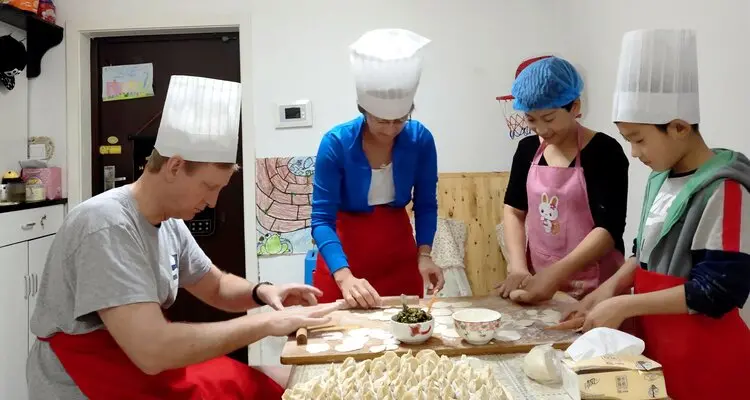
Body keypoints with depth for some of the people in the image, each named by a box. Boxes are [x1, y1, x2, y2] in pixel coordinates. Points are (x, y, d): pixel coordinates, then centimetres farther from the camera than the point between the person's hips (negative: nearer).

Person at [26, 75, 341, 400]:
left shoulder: (170, 224, 0)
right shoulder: (107, 225, -25)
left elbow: (216, 287, 13)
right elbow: (152, 350, -32)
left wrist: (260, 292, -8)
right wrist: (266, 323, -26)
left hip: (143, 369, 7)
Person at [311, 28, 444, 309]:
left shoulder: (420, 139, -14)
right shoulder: (336, 143, -22)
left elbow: (425, 204, -3)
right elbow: (322, 219, -23)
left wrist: (423, 255, -17)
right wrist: (344, 276, -36)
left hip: (399, 253, 3)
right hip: (345, 255, -2)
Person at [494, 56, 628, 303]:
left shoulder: (604, 151, -11)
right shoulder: (528, 149, 4)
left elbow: (609, 228, -17)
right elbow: (513, 211, 5)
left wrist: (554, 274, -25)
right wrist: (518, 268, -9)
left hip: (592, 286, -4)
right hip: (537, 278, 4)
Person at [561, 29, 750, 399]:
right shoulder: (660, 178, 4)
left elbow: (719, 288, -22)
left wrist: (624, 305, -19)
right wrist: (608, 288, -2)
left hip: (704, 357, -7)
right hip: (657, 346, 7)